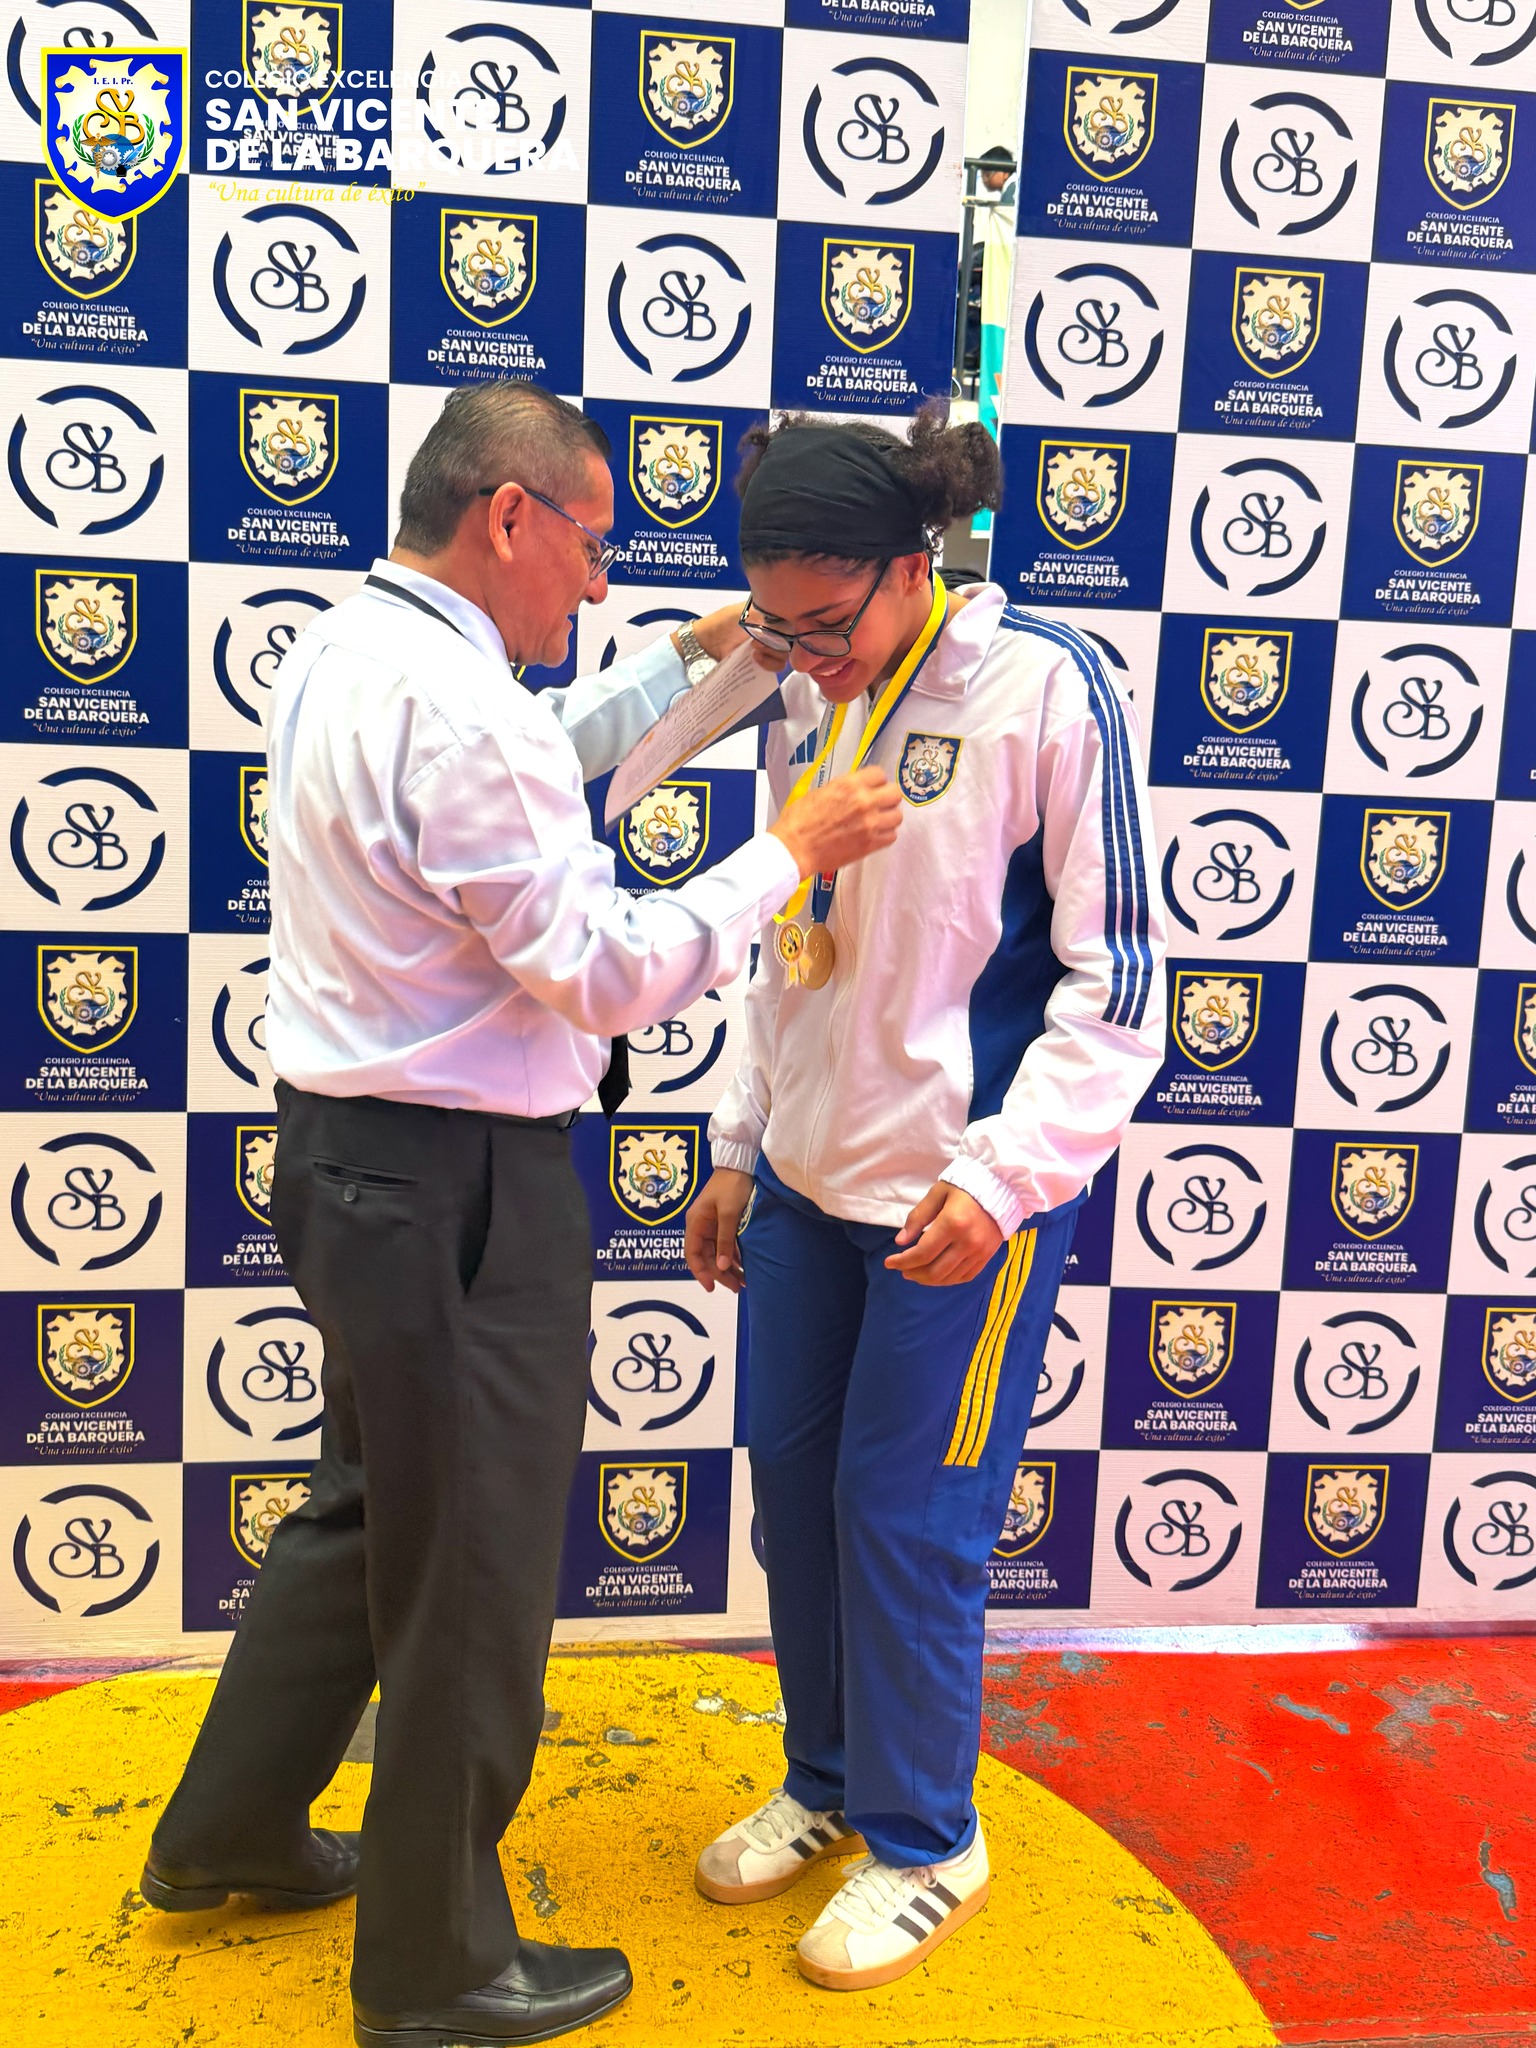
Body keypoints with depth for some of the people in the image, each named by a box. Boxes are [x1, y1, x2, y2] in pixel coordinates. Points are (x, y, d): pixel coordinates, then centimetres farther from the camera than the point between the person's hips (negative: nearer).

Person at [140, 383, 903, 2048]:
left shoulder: (343, 648, 9)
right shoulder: (458, 706, -23)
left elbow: (538, 766, 22)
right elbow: (608, 974, -22)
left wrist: (683, 664, 18)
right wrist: (792, 853, -12)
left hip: (350, 1150, 10)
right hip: (452, 1180, -10)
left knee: (371, 1508, 26)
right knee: (472, 1568, 7)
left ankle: (226, 1835, 44)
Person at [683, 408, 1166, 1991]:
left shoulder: (1047, 690, -12)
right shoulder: (805, 709, 8)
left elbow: (1118, 972, -13)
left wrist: (1003, 1174, -20)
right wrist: (740, 1150, 15)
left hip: (966, 1198, -6)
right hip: (808, 1180, 7)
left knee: (906, 1518, 3)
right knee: (792, 1484, 13)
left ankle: (923, 1844, 27)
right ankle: (826, 1784, 36)